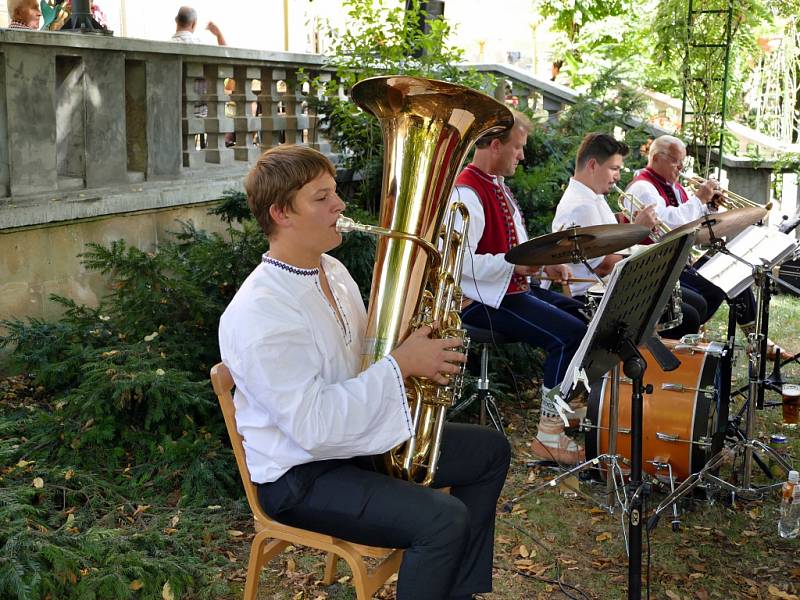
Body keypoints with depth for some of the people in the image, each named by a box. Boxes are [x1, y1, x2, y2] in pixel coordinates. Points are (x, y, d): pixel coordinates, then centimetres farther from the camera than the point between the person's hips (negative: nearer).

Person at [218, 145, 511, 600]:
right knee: (443, 520, -27)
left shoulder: (332, 269, 4)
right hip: (301, 476, -10)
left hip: (359, 438, 10)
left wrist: (420, 352, -6)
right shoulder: (260, 314, -26)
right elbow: (314, 427, -30)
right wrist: (400, 365, -26)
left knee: (490, 451, 12)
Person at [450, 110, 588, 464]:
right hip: (483, 299, -11)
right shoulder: (467, 192, -19)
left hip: (512, 288, 11)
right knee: (570, 334, -22)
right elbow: (459, 261, -28)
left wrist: (544, 262, 8)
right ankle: (549, 437, -15)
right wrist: (513, 264, -27)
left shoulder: (498, 186, 15)